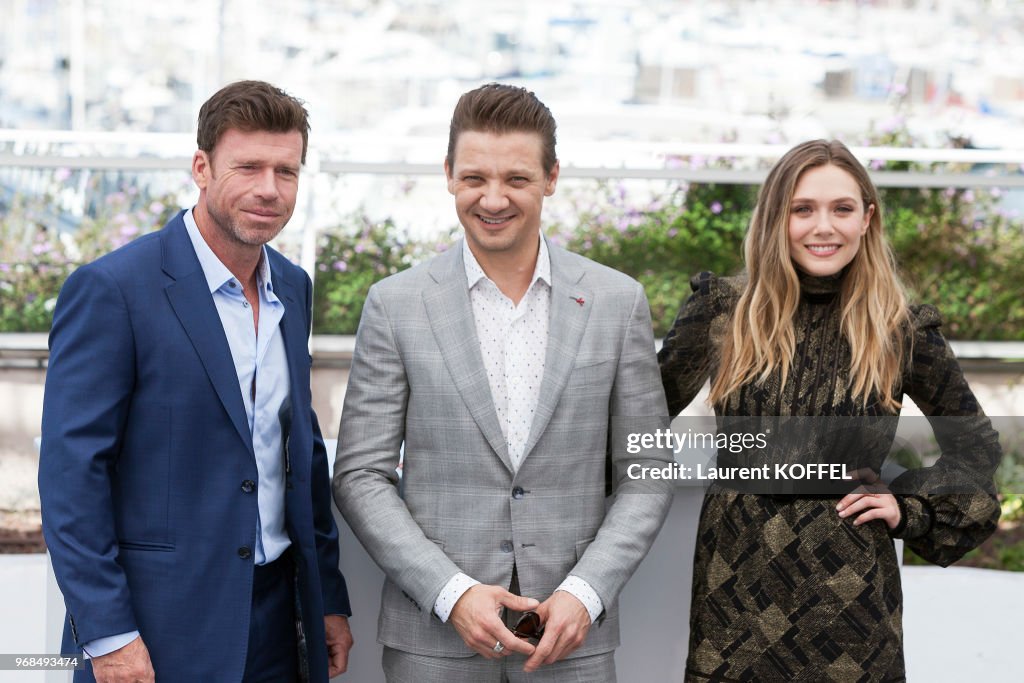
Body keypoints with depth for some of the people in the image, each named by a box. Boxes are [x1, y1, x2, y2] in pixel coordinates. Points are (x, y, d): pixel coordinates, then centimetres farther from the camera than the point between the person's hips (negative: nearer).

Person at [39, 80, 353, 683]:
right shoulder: (111, 289, -12)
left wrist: (330, 598, 13)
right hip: (159, 632, -6)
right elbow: (71, 470, -14)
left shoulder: (293, 288, 9)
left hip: (277, 620, 6)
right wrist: (107, 633, -17)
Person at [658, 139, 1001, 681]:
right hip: (737, 576, 1)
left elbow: (975, 446, 12)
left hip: (847, 589, 0)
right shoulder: (722, 311, -1)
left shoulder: (901, 330, 0)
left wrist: (912, 510, 2)